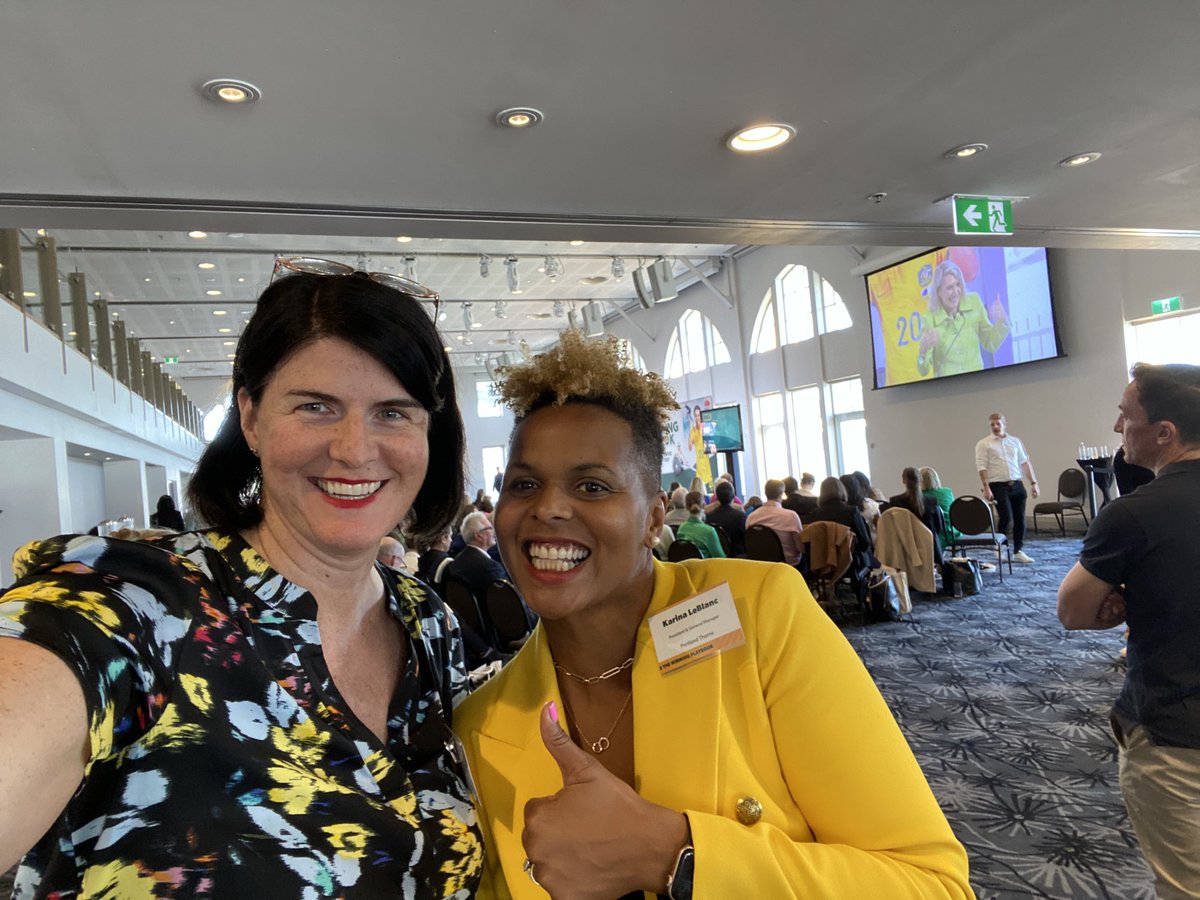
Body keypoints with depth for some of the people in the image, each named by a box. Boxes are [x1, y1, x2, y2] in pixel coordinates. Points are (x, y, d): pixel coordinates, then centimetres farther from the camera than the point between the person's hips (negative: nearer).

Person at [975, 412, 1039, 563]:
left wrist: (1033, 482, 9)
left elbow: (1025, 462, 15)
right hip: (998, 486, -4)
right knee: (1006, 517, -13)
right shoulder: (984, 444, 0)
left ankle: (1018, 551, 16)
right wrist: (986, 488, -15)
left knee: (1020, 518, 5)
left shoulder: (1015, 441, 13)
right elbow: (982, 467, -6)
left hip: (1017, 484, 4)